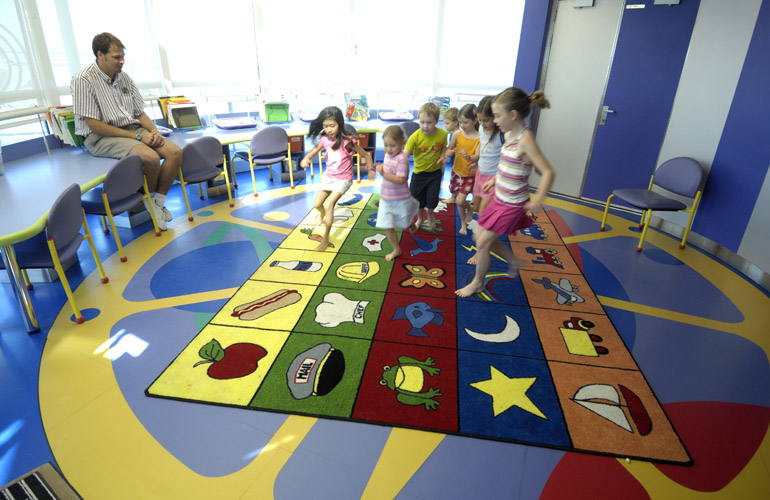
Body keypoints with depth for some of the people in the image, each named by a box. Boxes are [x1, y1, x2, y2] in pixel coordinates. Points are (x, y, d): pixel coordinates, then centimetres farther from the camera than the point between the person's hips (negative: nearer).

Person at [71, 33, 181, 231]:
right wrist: (137, 136, -18)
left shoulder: (124, 77, 10)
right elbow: (94, 125, -14)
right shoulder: (83, 80, -9)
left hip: (133, 129, 7)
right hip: (101, 136, -6)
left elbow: (140, 113, 15)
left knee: (175, 152, -17)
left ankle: (158, 202, -6)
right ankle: (150, 199, -2)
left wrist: (153, 131, -7)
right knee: (151, 157, -32)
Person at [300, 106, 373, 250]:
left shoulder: (347, 141, -23)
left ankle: (325, 239, -6)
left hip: (343, 179, -5)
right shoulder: (324, 139, -10)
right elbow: (315, 150, 8)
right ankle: (323, 213, 53)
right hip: (329, 176, 5)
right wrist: (306, 158, -12)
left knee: (329, 204, -21)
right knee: (317, 204, 12)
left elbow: (365, 155, -14)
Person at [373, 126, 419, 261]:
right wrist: (380, 167, 3)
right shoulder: (388, 155, 1)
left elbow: (401, 180, -32)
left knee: (405, 224, 19)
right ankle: (396, 250, 22)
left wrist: (383, 174, -37)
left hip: (400, 200, -6)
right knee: (388, 227, 5)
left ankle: (412, 225, 55)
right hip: (386, 198, 6)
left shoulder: (402, 158, -23)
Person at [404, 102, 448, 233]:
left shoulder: (442, 134, -14)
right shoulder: (415, 136, -20)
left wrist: (443, 157, -16)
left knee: (432, 199, 5)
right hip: (419, 172, 0)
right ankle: (420, 219, 43)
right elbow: (405, 154, -25)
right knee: (417, 198, 13)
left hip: (435, 172, 0)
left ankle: (429, 215, 41)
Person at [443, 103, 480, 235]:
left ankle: (464, 223, 20)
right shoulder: (457, 134, -6)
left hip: (469, 174, -4)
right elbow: (449, 148, 3)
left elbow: (477, 156, -24)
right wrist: (448, 152, -22)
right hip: (456, 171, 4)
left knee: (460, 201, -9)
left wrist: (469, 157, -47)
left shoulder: (479, 138, -16)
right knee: (456, 197, 14)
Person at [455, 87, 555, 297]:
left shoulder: (525, 140, -24)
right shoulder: (510, 135, 2)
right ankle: (514, 261, 37)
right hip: (500, 199, 9)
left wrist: (537, 199, -35)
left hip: (512, 205, -9)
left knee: (482, 242, 0)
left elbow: (547, 172, -27)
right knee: (481, 238, 17)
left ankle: (477, 283, 21)